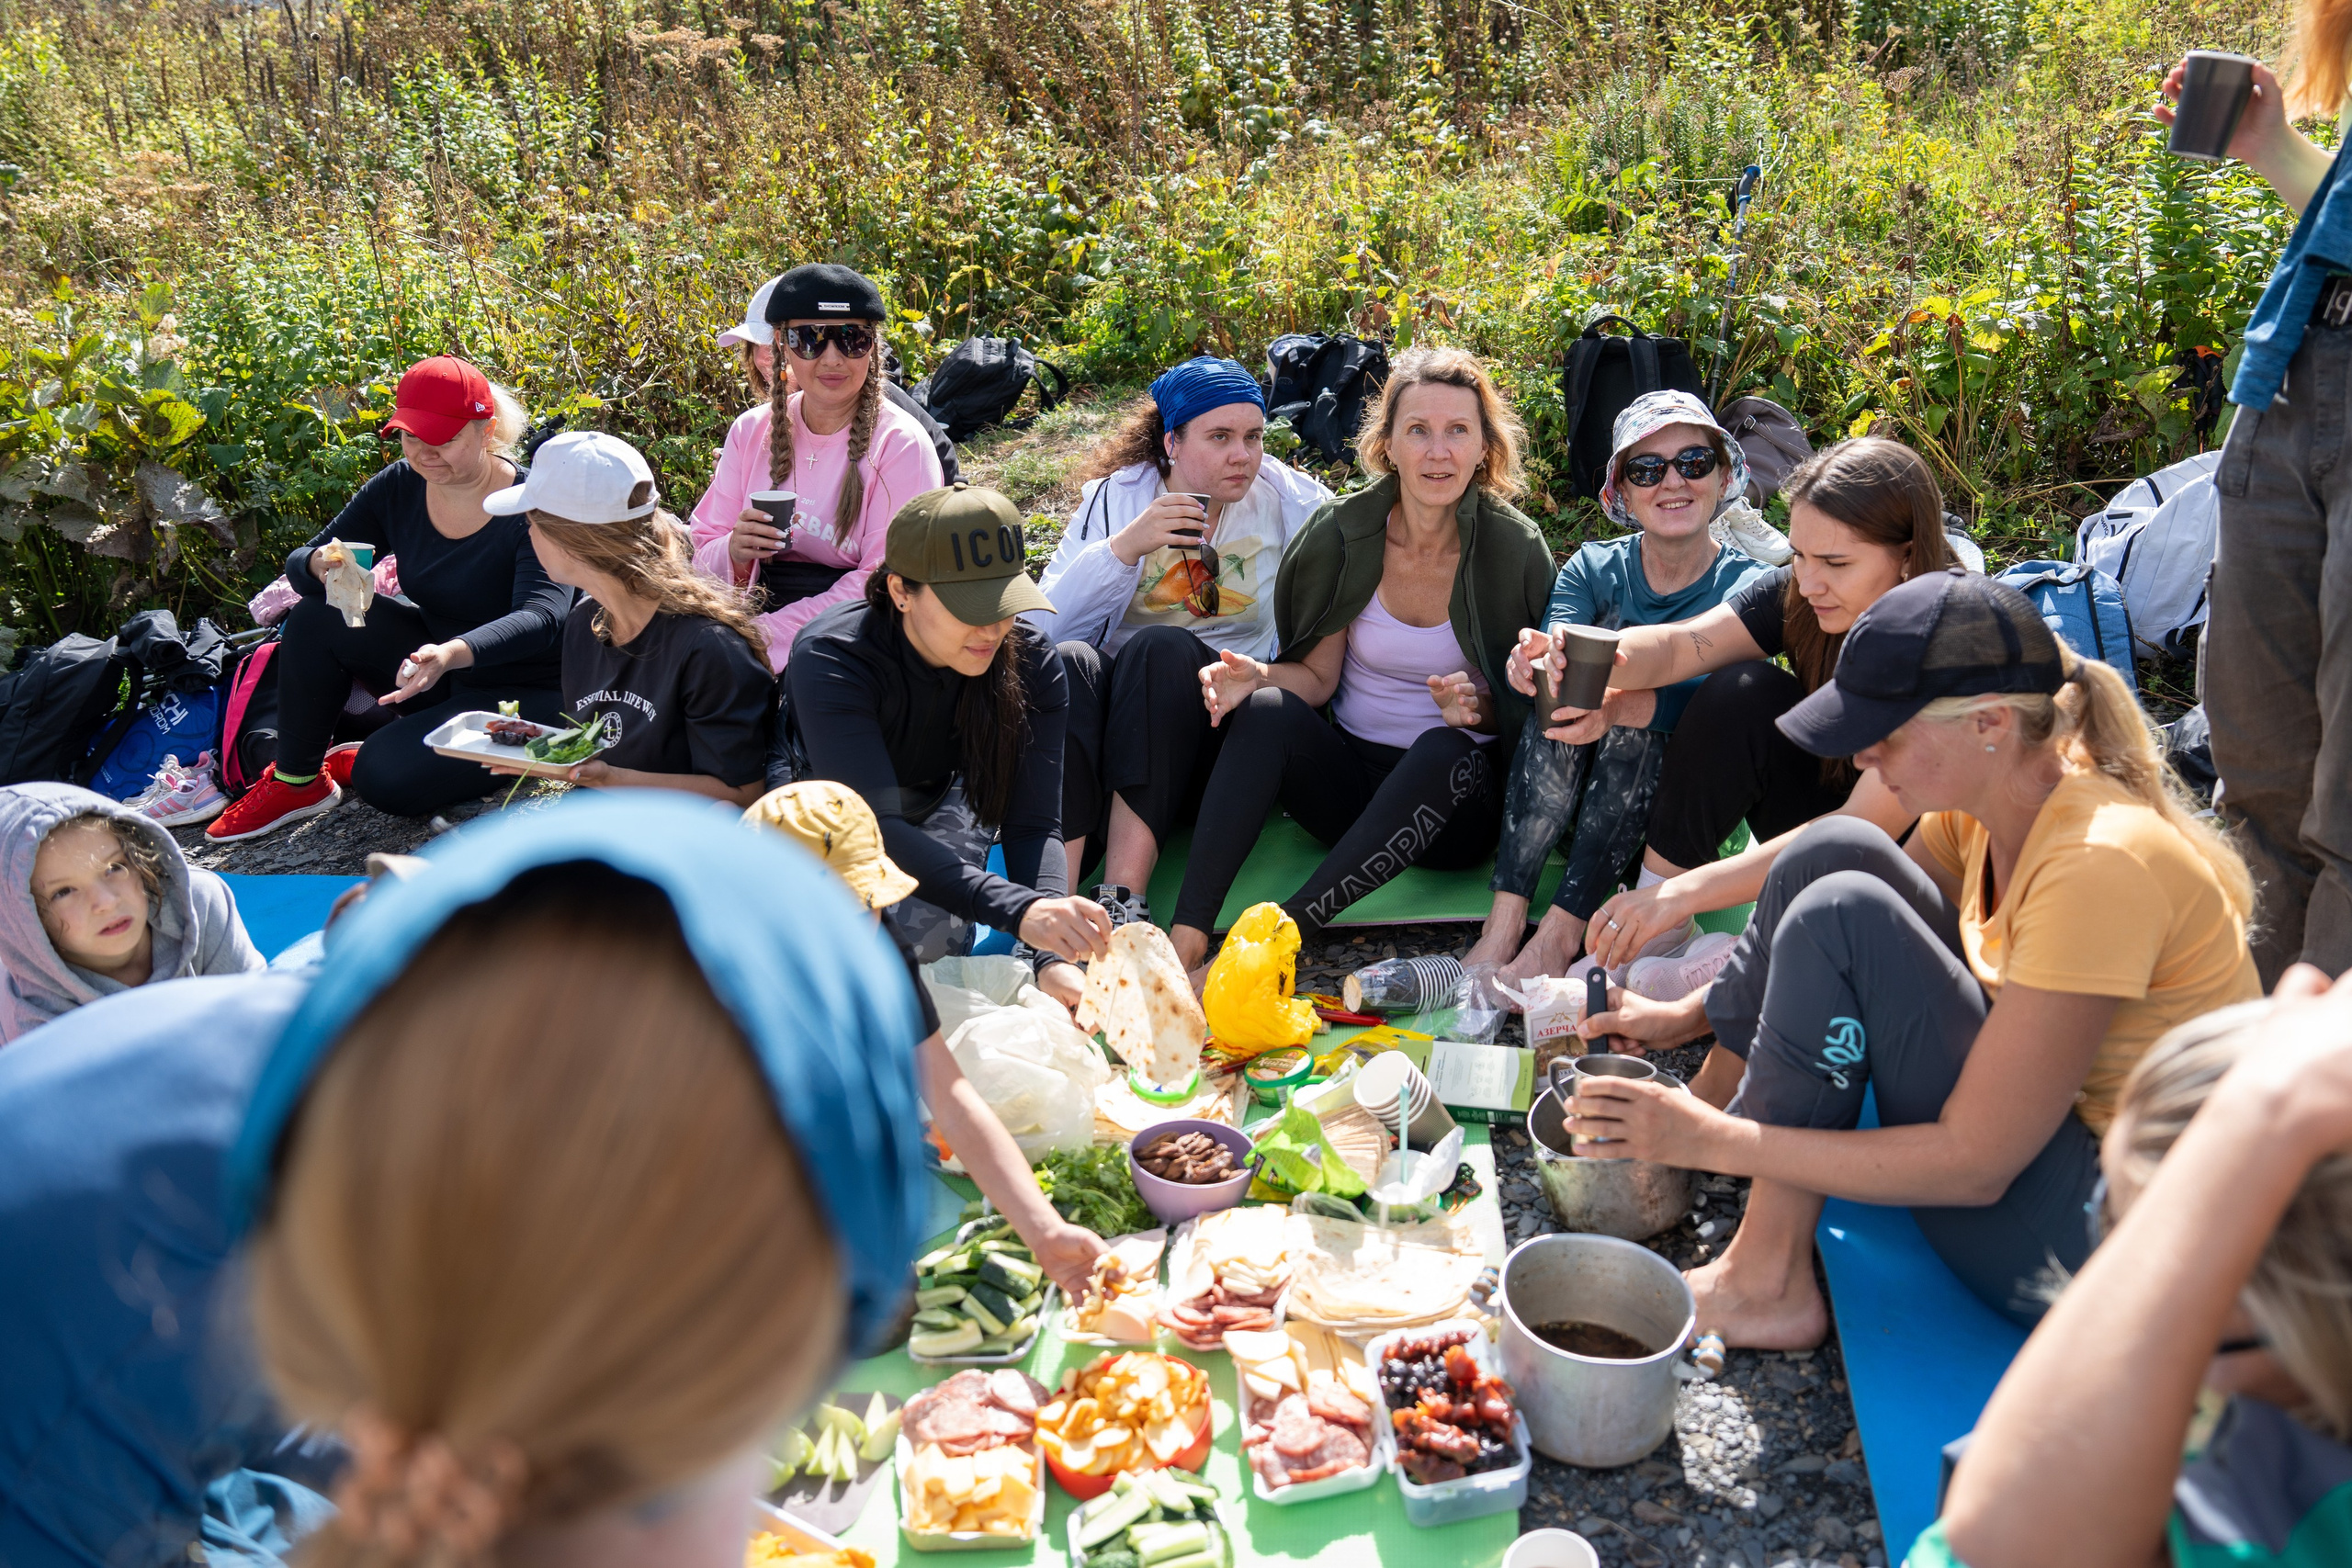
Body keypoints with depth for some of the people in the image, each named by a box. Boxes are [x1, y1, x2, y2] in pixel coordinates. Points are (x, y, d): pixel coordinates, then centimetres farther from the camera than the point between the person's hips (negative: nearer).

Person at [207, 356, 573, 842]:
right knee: (318, 618, -14)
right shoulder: (399, 488, -4)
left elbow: (542, 618, -34)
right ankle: (295, 783, 1)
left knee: (386, 778, -27)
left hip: (524, 691, -6)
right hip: (437, 662, 6)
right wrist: (321, 565, -27)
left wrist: (454, 653, -52)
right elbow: (298, 564, -1)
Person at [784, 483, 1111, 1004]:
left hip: (941, 807, 2)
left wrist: (1052, 957, -45)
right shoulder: (831, 661, -34)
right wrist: (1017, 910, -58)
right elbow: (872, 828, -44)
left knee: (924, 930, -31)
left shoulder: (1031, 664, -22)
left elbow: (1034, 826, -25)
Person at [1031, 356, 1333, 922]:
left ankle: (1121, 898, -41)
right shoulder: (1115, 497, 5)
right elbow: (1045, 627, -5)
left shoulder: (1286, 500, 7)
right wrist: (1122, 548, -18)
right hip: (1105, 716, 1)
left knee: (1162, 648, -31)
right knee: (1069, 663, -31)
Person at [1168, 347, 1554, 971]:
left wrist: (1480, 706, -22)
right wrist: (1259, 677, -20)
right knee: (1267, 710, -27)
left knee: (1445, 751, -36)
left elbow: (1529, 707, 1)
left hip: (1453, 802, -2)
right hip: (1349, 774, 2)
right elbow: (1318, 676, 2)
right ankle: (1186, 938, -36)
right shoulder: (1343, 533, -3)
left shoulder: (1515, 549, -8)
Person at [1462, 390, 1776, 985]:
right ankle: (1504, 923, -35)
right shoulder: (1594, 568, -1)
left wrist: (1629, 703, -47)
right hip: (1570, 801, 2)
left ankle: (1558, 935, -35)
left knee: (1637, 720, -29)